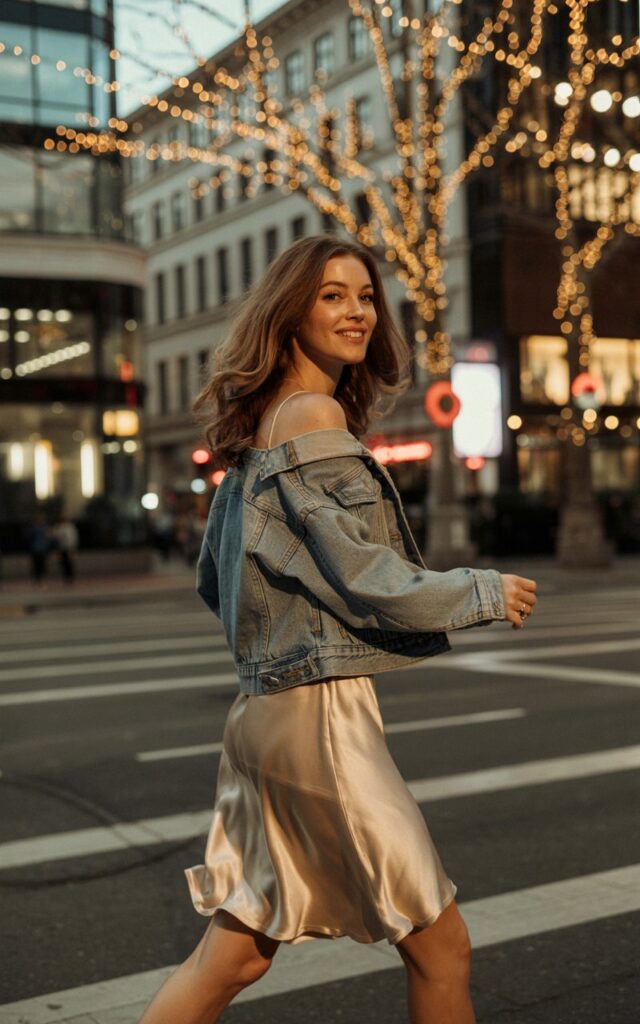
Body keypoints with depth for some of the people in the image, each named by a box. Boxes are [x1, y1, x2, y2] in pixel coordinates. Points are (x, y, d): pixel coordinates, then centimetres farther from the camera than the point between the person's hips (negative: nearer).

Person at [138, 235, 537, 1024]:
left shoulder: (256, 427, 15)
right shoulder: (314, 415, -12)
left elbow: (213, 580, 21)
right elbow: (361, 575, -16)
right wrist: (484, 594, -4)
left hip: (267, 711, 9)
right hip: (320, 714, -9)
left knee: (232, 956, 14)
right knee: (440, 947, 6)